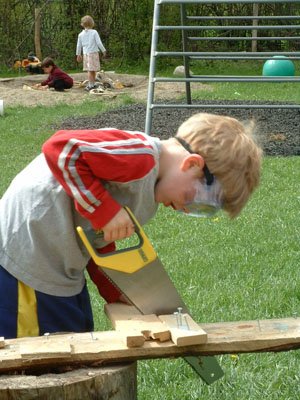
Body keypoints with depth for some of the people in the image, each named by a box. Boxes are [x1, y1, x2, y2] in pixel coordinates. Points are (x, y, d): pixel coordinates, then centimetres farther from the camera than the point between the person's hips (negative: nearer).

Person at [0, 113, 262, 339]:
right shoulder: (141, 157, -22)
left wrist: (116, 295, 12)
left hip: (60, 265, 10)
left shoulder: (149, 189, 10)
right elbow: (59, 149, -31)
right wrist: (105, 209, -28)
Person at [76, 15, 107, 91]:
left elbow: (79, 45, 12)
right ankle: (91, 85, -4)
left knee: (90, 70, 9)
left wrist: (78, 54, 23)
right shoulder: (94, 32, -6)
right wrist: (104, 50, 4)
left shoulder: (81, 34, 6)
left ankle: (93, 84, 15)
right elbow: (99, 43, -7)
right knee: (91, 70, -4)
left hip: (86, 54, 4)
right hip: (94, 53, -4)